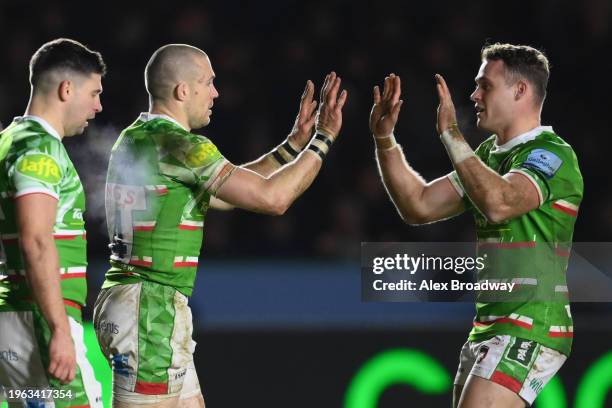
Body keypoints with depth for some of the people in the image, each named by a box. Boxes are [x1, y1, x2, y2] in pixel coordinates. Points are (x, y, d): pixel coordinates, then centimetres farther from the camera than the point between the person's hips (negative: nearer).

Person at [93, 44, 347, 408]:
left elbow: (230, 190, 24)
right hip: (151, 310, -10)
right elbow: (272, 198, -14)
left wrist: (296, 142, 22)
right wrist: (324, 139, -3)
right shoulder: (179, 145, -15)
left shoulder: (138, 139, 15)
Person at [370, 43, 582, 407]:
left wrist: (451, 133, -27)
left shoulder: (552, 155, -12)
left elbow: (499, 203, -31)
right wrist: (384, 139, 6)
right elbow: (419, 206, 14)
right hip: (490, 325, 9)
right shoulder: (489, 154, 16)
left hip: (529, 329, -9)